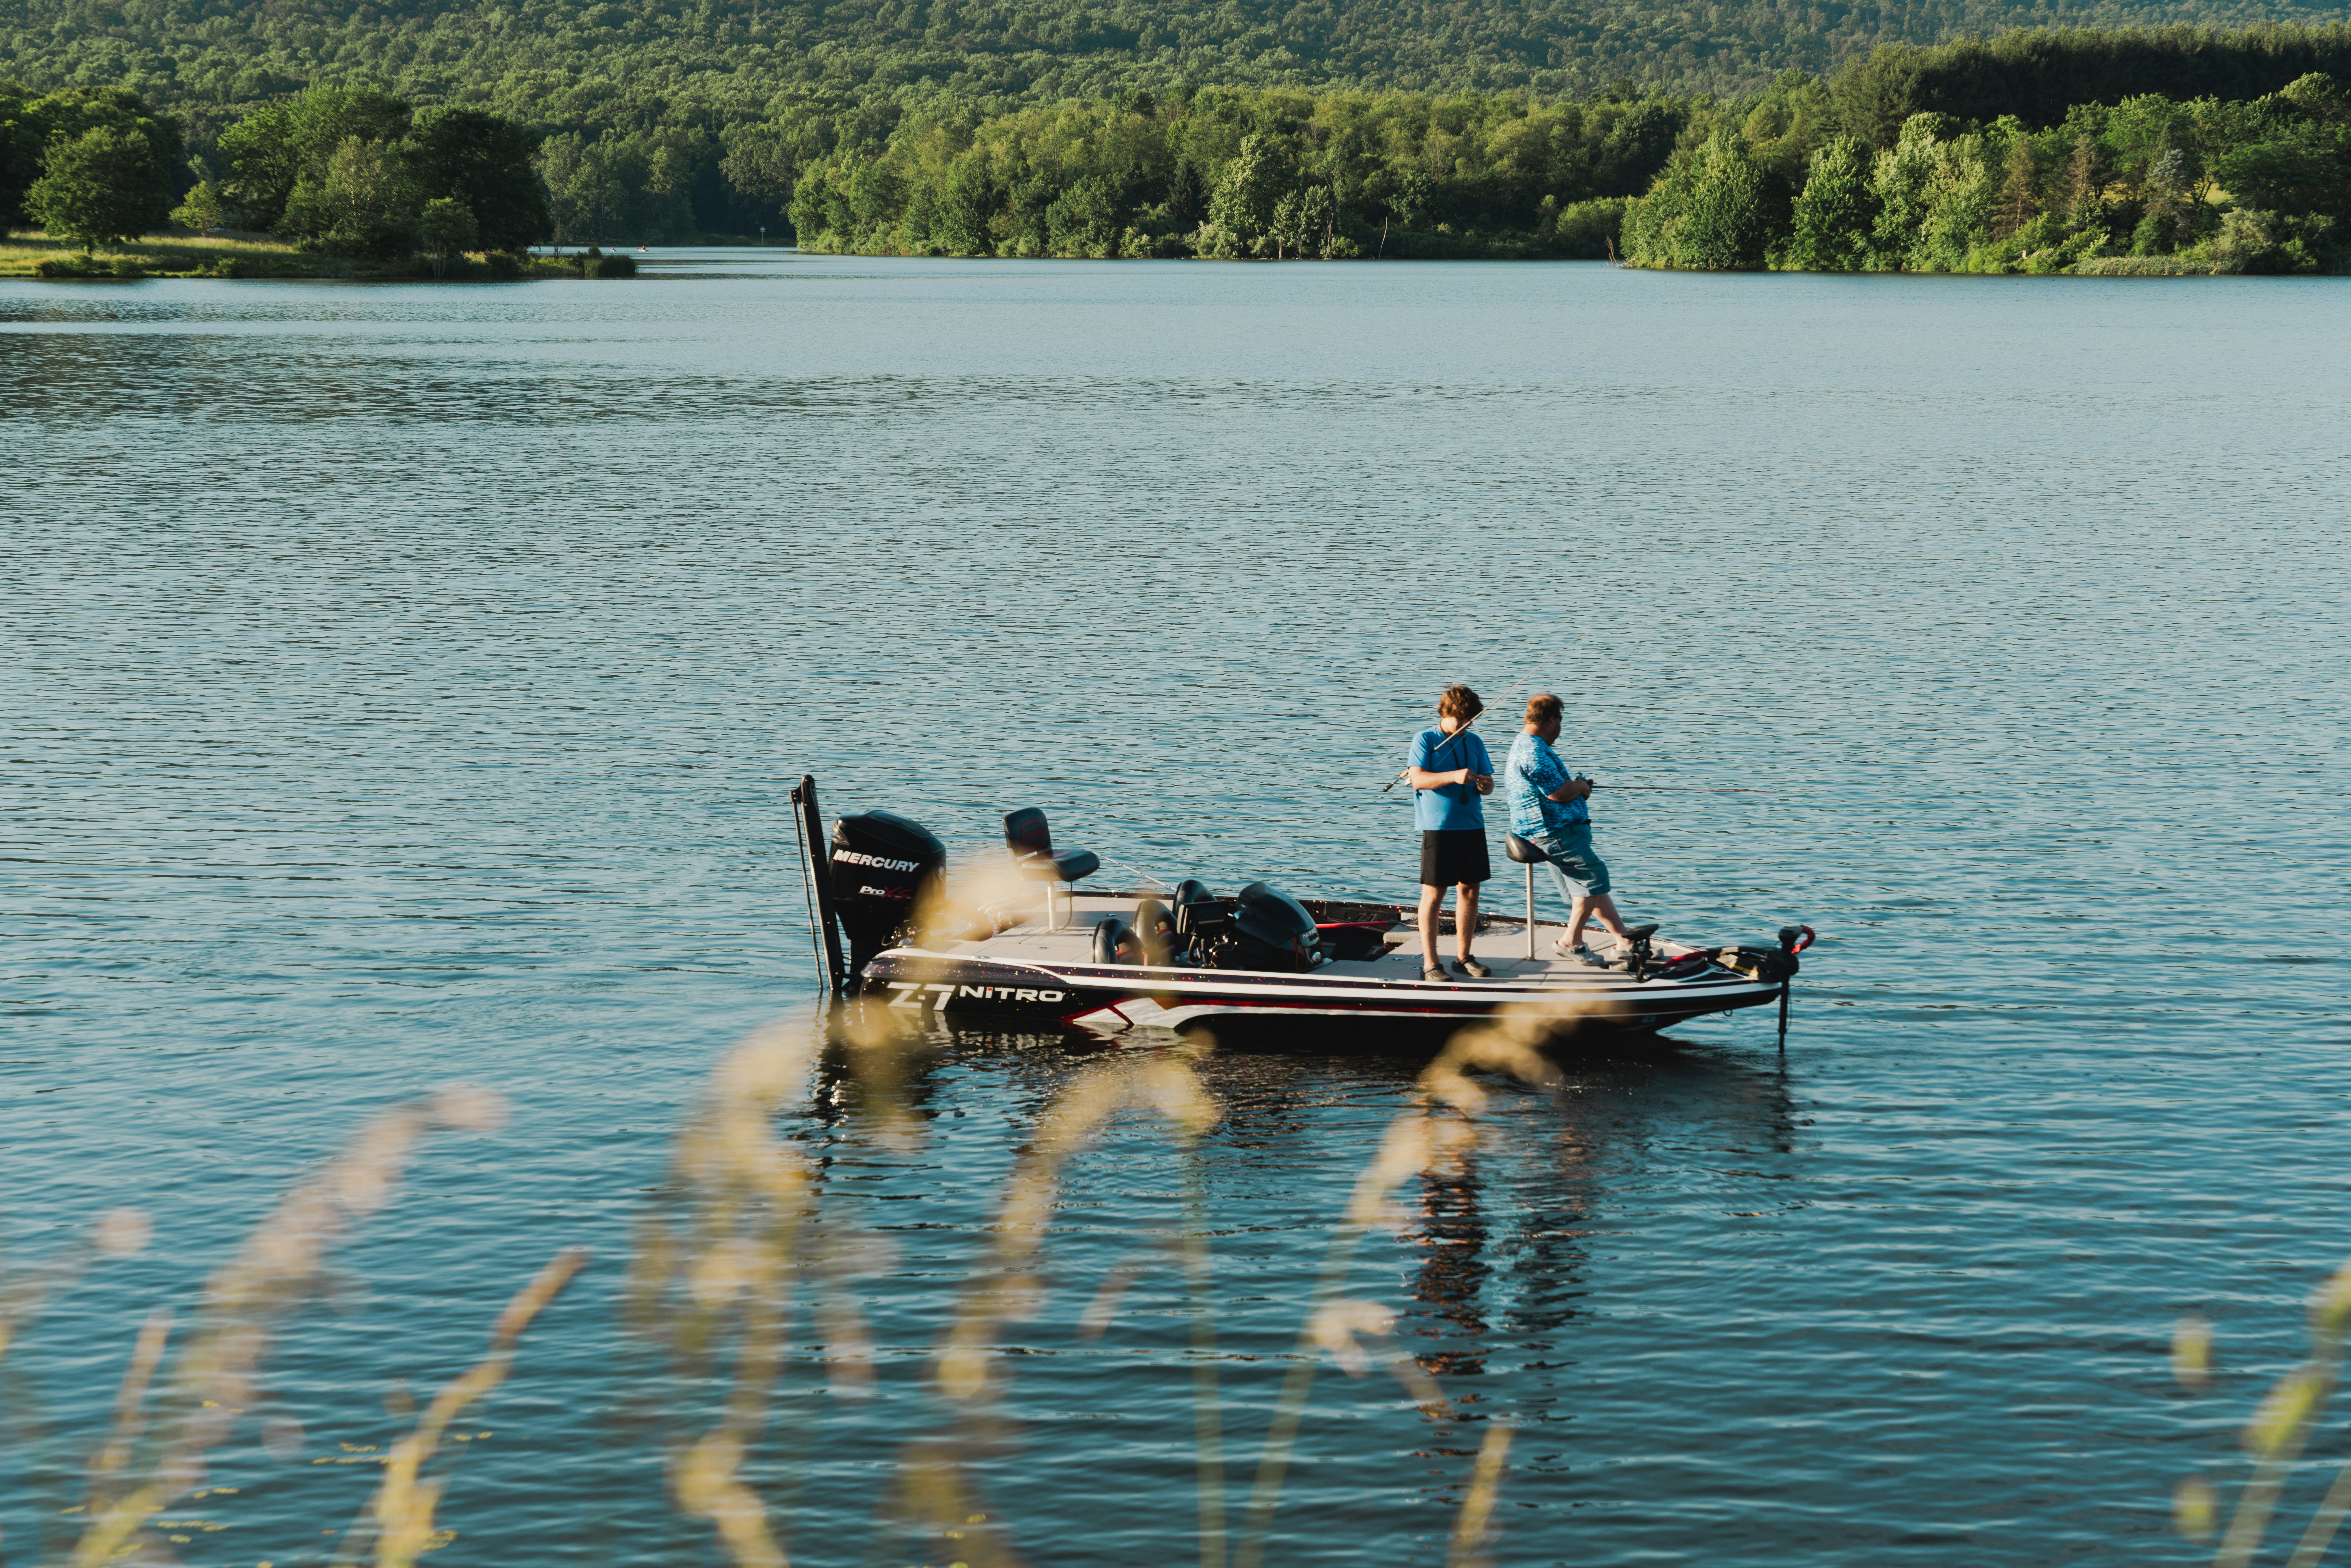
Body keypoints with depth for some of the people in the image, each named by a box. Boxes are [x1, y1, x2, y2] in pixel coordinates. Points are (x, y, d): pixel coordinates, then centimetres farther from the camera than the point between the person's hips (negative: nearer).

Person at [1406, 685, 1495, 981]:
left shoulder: (1474, 742, 13)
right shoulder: (1425, 740, -3)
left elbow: (1488, 781, 14)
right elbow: (1418, 779, -14)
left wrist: (1485, 785, -11)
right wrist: (1454, 776, -27)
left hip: (1472, 825, 6)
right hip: (1438, 827, -6)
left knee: (1470, 890, 8)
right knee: (1433, 894, -4)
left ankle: (1463, 957, 18)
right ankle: (1429, 962, -1)